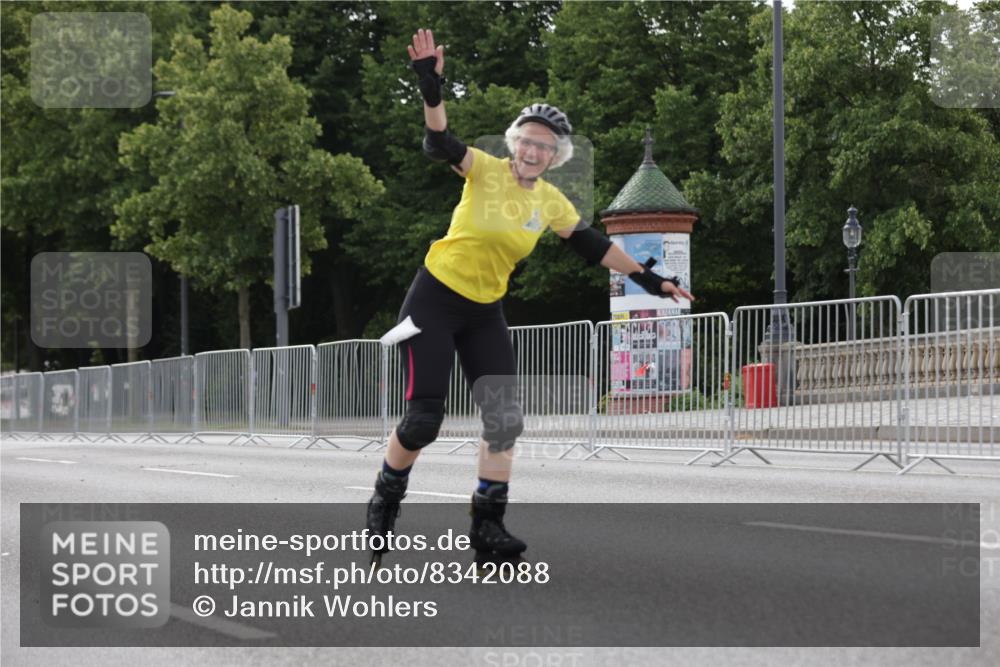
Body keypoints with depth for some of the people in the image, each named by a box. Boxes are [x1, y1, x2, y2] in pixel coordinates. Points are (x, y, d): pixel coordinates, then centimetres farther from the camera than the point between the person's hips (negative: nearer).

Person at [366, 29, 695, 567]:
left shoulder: (551, 202, 2)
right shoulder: (486, 171, -12)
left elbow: (592, 246, 11)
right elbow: (440, 144, -29)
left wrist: (647, 280, 10)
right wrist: (431, 89, -46)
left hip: (486, 314, 5)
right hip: (435, 300, -5)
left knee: (504, 419, -4)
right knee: (423, 417, -10)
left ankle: (487, 527, 4)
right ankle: (384, 502, 14)